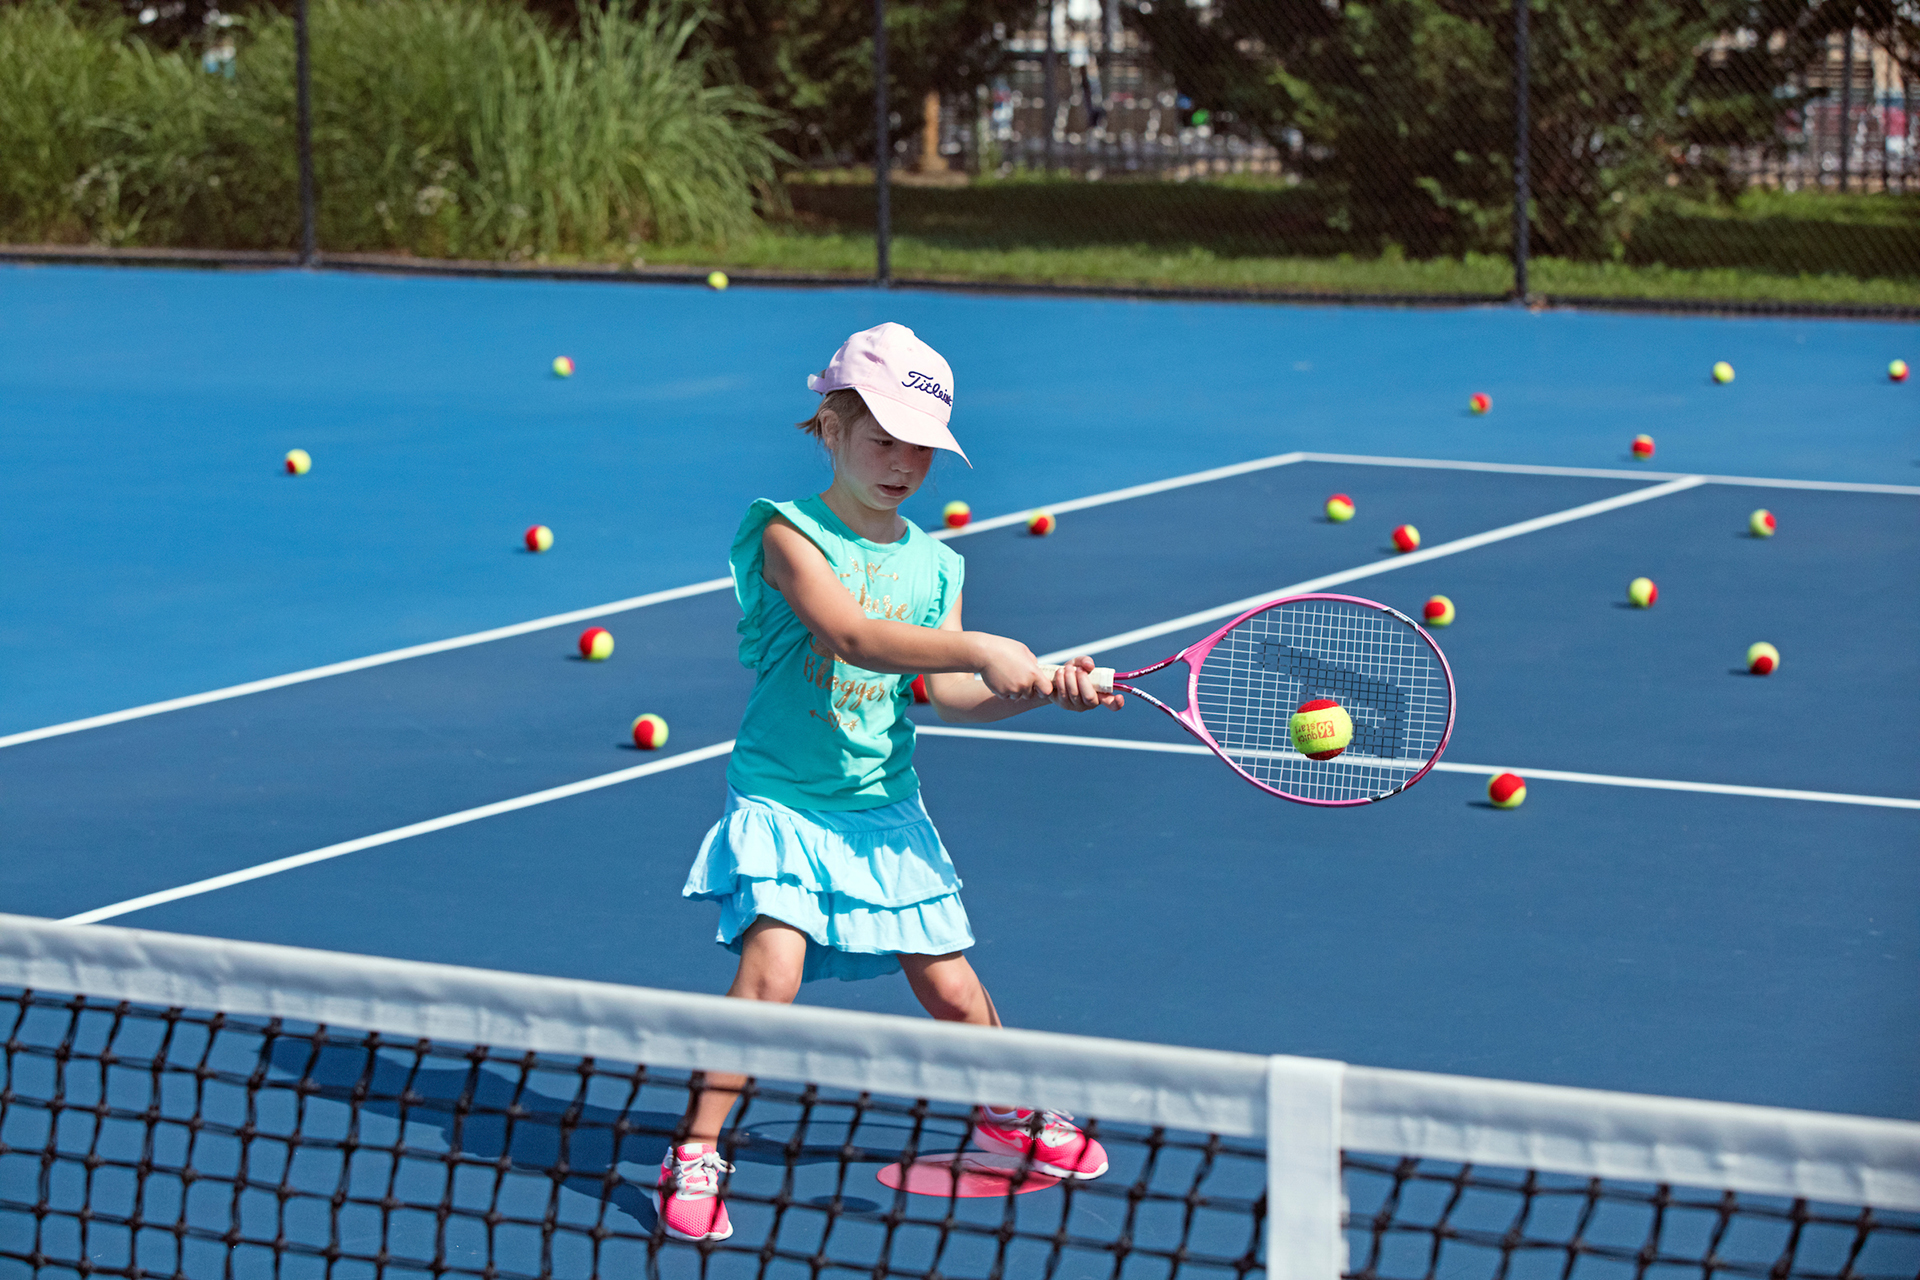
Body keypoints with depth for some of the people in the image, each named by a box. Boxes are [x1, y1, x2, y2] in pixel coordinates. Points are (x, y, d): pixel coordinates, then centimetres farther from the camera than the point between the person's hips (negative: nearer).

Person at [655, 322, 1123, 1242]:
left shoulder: (932, 564, 6)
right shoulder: (790, 534, -11)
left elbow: (950, 695, -2)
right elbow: (855, 636, -26)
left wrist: (1042, 688, -19)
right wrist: (980, 650, -34)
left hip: (884, 812, 5)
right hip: (781, 803, -5)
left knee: (952, 991, 7)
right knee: (773, 967, -22)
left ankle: (1006, 1112, 36)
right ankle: (693, 1158, -10)